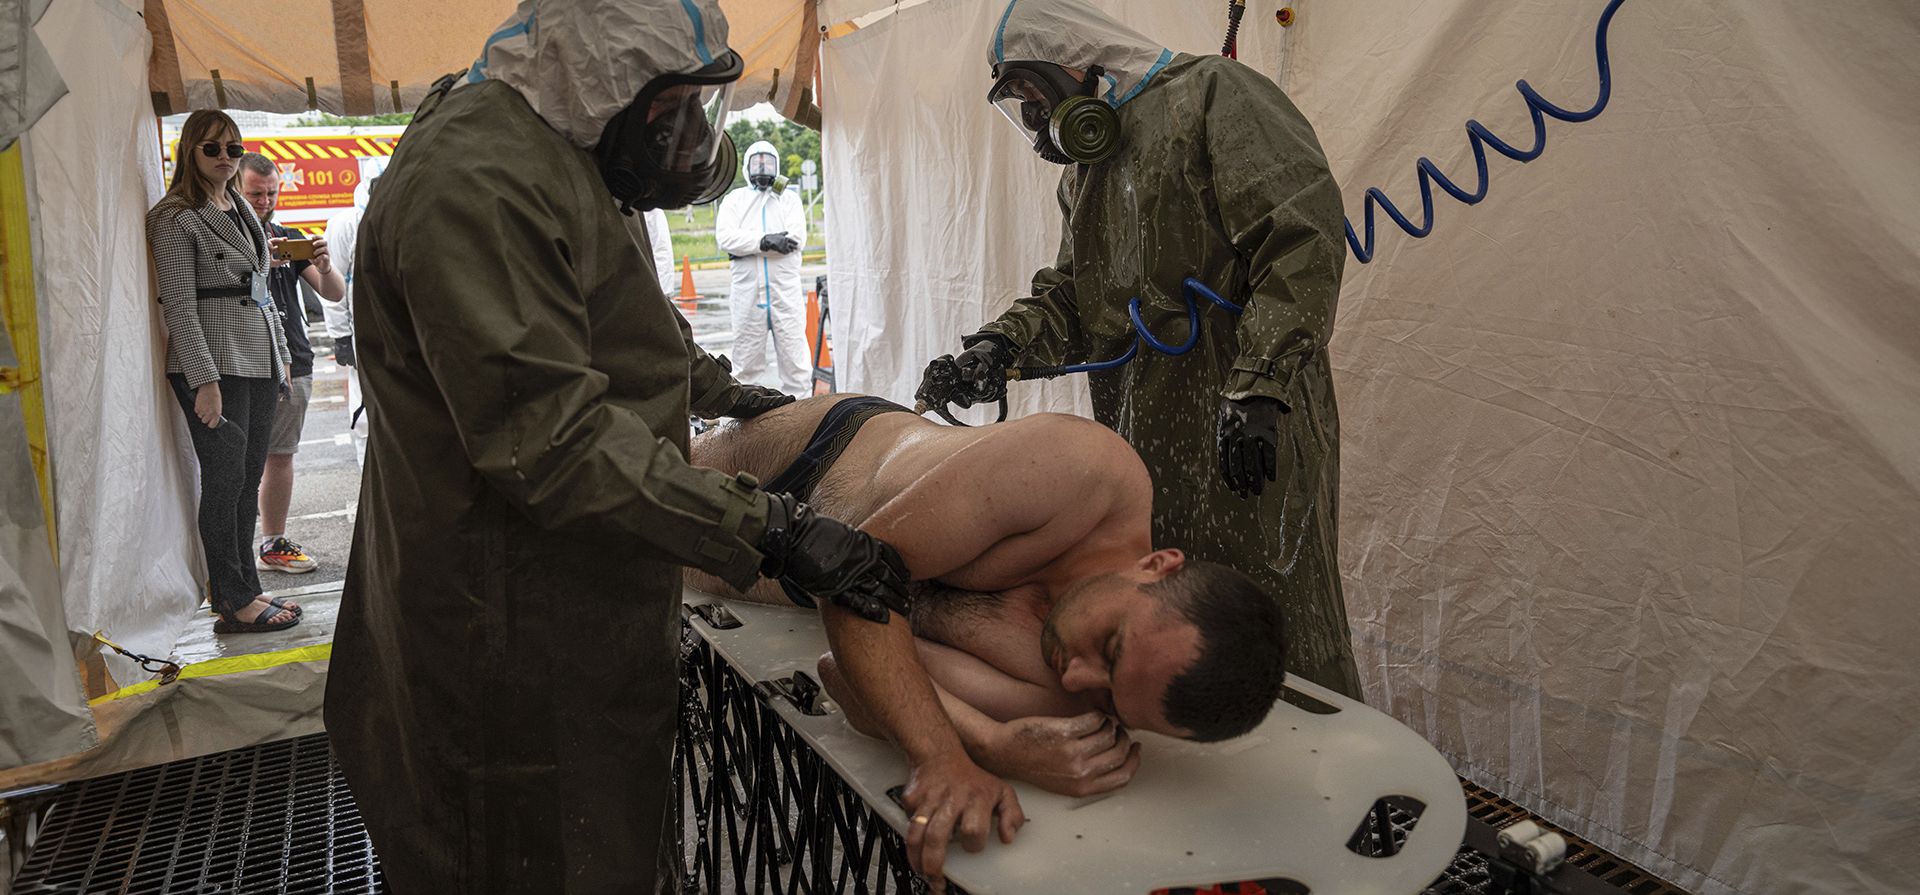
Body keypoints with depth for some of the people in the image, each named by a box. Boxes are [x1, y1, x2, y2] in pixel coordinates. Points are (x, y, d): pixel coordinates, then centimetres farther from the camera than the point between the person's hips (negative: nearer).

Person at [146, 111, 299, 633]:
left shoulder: (242, 210, 19)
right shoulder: (175, 217, -5)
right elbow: (179, 305, -11)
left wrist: (281, 355, 20)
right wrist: (205, 380, -17)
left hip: (259, 363, 8)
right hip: (214, 366, -7)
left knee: (248, 481, 8)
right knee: (225, 481, -5)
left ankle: (243, 590, 15)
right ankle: (235, 603, 1)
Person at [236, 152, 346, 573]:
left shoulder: (290, 238, 15)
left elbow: (336, 294, 9)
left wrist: (324, 266, -12)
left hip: (294, 365, 5)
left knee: (281, 456, 10)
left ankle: (273, 544, 18)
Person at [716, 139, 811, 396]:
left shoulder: (789, 198, 13)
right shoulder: (734, 199, 14)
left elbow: (796, 237, -5)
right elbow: (725, 238, -4)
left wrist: (747, 244, -9)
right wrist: (765, 240, -17)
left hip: (785, 289, -1)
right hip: (747, 290, 1)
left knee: (794, 355, -2)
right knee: (747, 357, 5)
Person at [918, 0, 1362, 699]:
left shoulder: (1210, 93, -2)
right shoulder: (1083, 173, 24)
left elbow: (1301, 236, -14)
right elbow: (1069, 294, 18)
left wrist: (1259, 387, -22)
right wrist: (1002, 341, -4)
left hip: (1245, 432, -7)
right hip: (1141, 444, 8)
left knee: (1279, 629, -3)